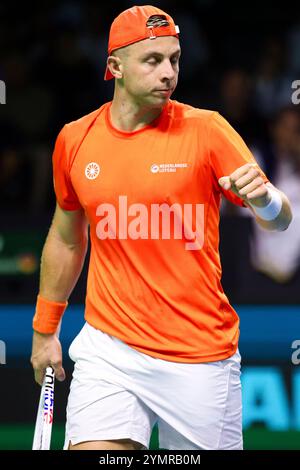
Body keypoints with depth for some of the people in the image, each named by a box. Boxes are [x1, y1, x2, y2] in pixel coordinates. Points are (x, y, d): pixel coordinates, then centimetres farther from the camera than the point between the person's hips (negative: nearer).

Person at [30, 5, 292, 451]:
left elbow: (279, 220, -6)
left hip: (200, 359, -1)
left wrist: (264, 199, -29)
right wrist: (44, 329, 22)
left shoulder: (205, 129, -5)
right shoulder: (75, 140, 4)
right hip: (109, 352, 1)